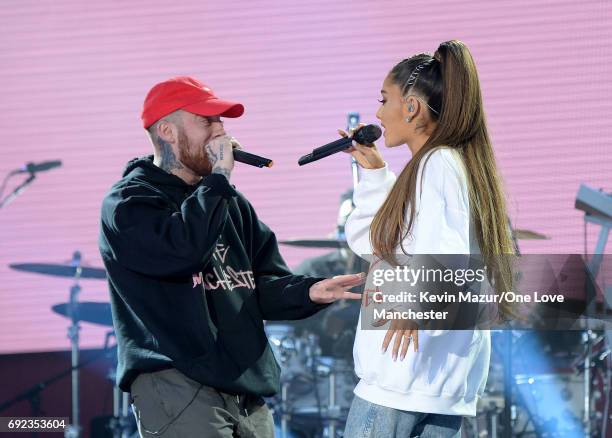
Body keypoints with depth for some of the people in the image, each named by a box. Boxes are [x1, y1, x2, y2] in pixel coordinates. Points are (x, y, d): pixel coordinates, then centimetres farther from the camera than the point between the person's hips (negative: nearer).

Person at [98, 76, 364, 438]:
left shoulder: (232, 204, 21)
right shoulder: (127, 204, -4)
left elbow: (265, 286, 16)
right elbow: (183, 251, -23)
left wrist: (308, 291, -6)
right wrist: (219, 178, -13)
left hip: (247, 391, 8)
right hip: (177, 390, -8)